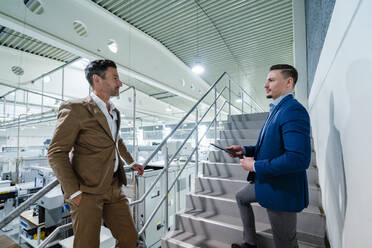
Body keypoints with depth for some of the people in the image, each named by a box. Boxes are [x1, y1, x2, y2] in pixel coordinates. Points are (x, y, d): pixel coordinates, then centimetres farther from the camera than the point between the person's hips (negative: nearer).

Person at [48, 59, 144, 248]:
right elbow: (56, 153, -12)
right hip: (87, 190, -6)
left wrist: (131, 162, 34)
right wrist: (73, 193, -16)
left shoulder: (115, 112, 14)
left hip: (114, 187, 7)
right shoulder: (75, 109, -10)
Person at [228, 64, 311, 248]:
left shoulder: (293, 111, -23)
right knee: (241, 197, 29)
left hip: (281, 190, -10)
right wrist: (244, 150, 3)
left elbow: (299, 158, -33)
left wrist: (255, 166, -24)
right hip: (264, 182, 10)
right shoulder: (277, 110, 10)